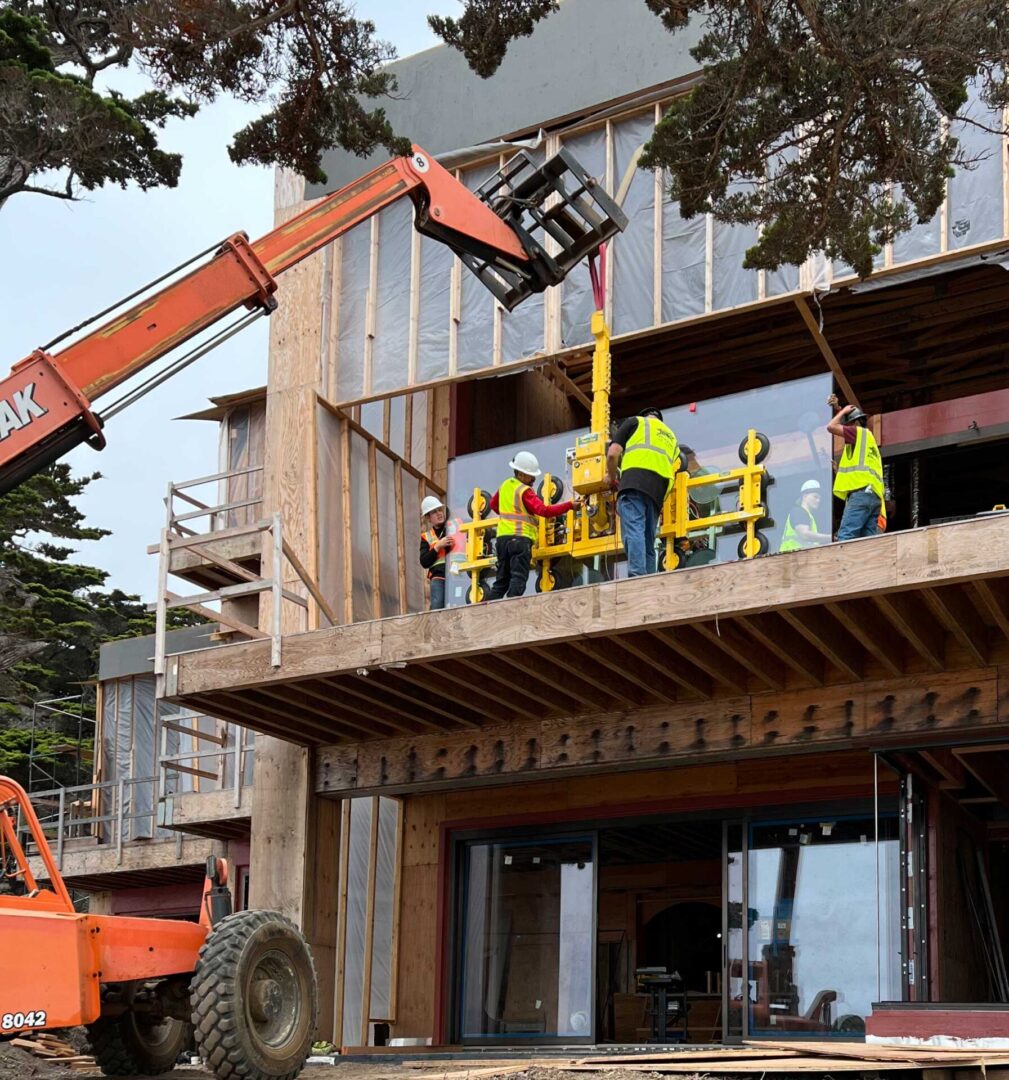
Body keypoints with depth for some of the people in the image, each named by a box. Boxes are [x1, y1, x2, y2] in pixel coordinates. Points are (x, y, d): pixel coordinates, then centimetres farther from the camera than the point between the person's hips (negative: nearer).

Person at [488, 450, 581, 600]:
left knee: (502, 579, 12)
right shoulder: (524, 491, -8)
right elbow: (543, 510, -16)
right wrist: (570, 505, -16)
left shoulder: (505, 486, 16)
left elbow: (493, 504, 32)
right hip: (520, 537, -8)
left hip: (502, 536, 8)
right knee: (519, 578, -12)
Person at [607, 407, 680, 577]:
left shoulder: (635, 422, 21)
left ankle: (636, 576, -38)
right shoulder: (671, 437, 37)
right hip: (659, 491, 5)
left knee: (633, 531, -20)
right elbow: (673, 470, 27)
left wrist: (612, 480, 25)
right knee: (648, 541, 5)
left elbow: (613, 453, 10)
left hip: (635, 480, -5)